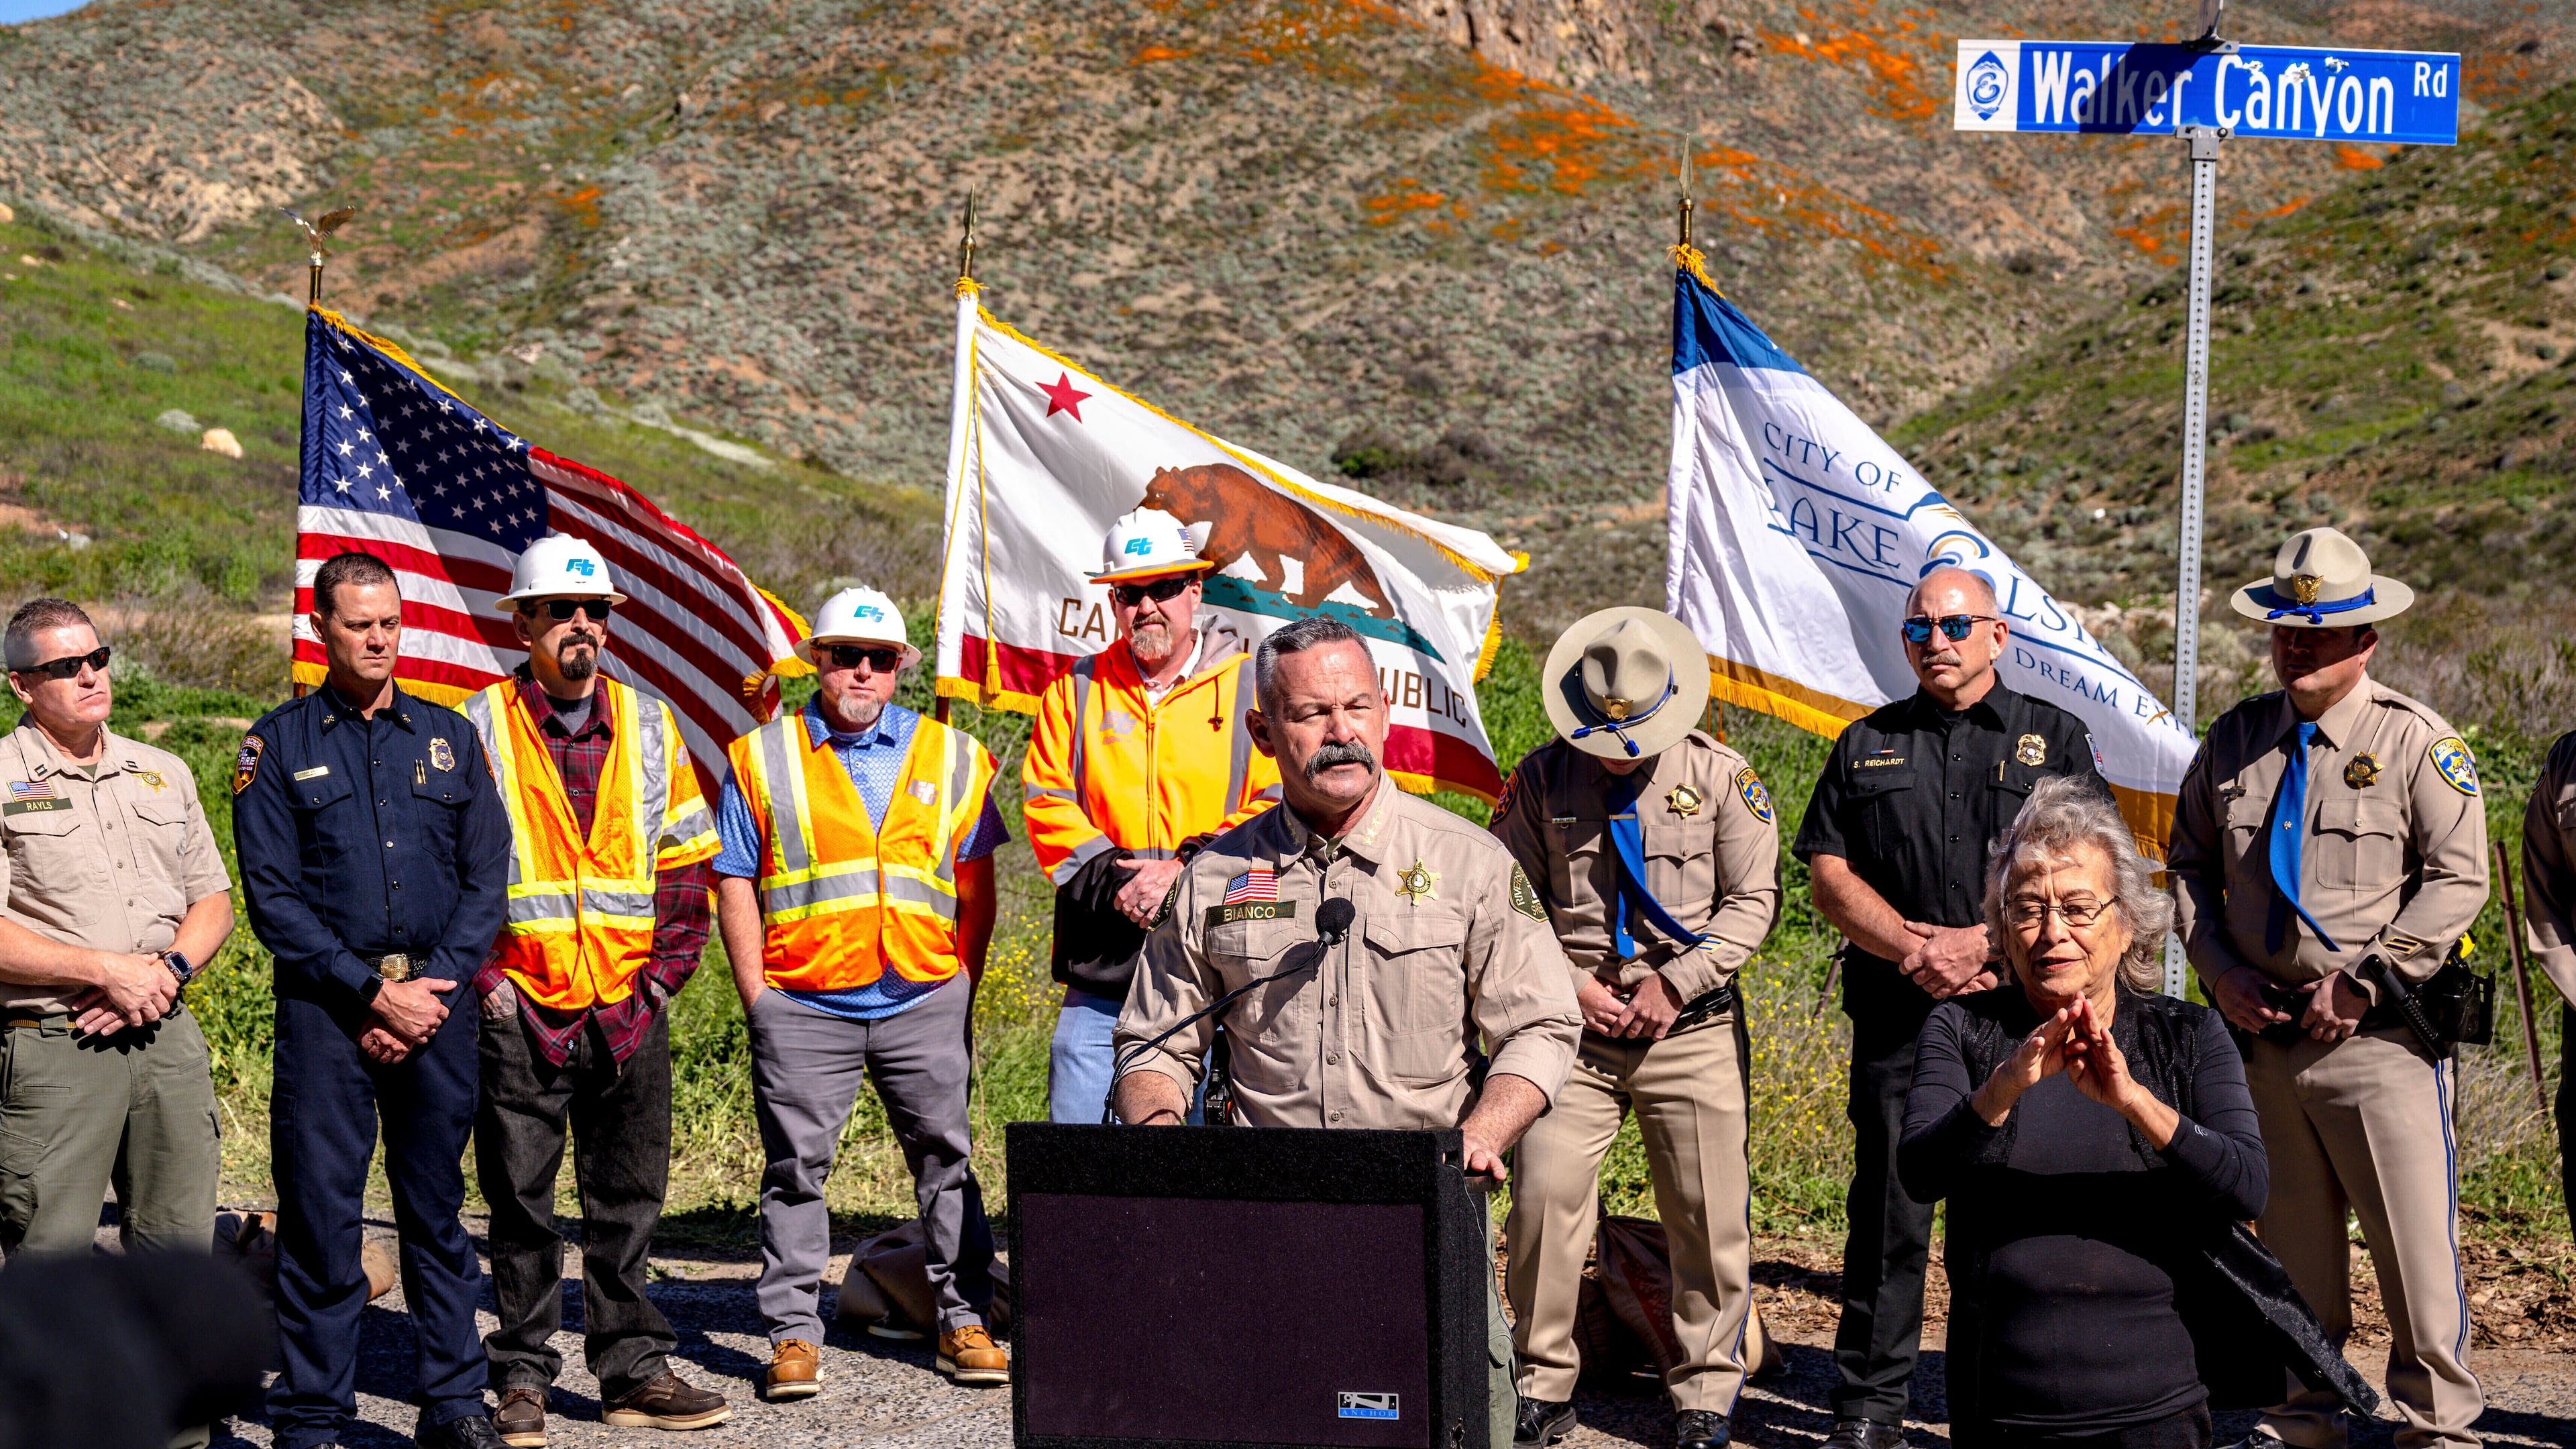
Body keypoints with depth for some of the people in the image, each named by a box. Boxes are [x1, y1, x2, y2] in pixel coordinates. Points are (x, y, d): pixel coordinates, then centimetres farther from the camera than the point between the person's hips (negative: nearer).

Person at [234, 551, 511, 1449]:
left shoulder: (450, 738, 12)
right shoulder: (279, 746, 3)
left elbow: (487, 879, 8)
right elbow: (273, 897, -3)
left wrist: (433, 985, -6)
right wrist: (374, 993, -11)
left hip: (438, 999, 2)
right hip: (326, 1004, -2)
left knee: (437, 1207, 8)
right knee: (320, 1213, -2)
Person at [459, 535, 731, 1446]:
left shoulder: (650, 727, 9)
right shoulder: (480, 731, -1)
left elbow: (686, 858, 12)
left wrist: (668, 970, 4)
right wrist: (481, 977, -7)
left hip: (630, 1006, 3)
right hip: (519, 1009, -3)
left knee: (628, 1200, 8)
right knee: (522, 1205, 3)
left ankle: (634, 1371, 16)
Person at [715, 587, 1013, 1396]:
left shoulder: (952, 757, 11)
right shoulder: (764, 759, 6)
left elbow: (975, 884, 13)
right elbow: (736, 883, 5)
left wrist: (962, 984, 6)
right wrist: (755, 995, -2)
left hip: (924, 1002, 1)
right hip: (803, 1006, -1)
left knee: (946, 1161, 4)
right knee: (796, 1169, 1)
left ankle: (963, 1322, 12)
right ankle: (794, 1335, 8)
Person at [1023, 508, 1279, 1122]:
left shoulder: (1254, 689, 5)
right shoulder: (1076, 691, 13)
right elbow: (1046, 805, 7)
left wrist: (1189, 868, -14)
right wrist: (1111, 880, -9)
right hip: (1102, 976, 2)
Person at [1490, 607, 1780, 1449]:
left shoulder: (1720, 776, 2)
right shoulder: (1540, 779, 4)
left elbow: (1753, 902, 3)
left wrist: (1673, 982, -7)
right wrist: (1570, 982, -5)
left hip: (1693, 1031, 0)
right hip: (1573, 1027, 0)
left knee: (1709, 1216, 1)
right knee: (1544, 1190, -10)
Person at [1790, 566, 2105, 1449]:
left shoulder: (2054, 740, 9)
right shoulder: (1868, 745, 15)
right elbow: (1830, 876, 7)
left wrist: (1983, 942, -12)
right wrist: (1911, 947, -8)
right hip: (1895, 1014, 1)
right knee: (1887, 1207, 2)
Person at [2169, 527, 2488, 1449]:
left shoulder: (2416, 741, -4)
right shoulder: (2236, 740, 10)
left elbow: (2457, 879, -8)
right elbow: (2188, 862, 17)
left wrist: (2360, 983, -14)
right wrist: (2220, 970, 1)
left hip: (2381, 1038, -4)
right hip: (2264, 1030, 4)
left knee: (2416, 1244, -5)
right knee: (2292, 1245, 12)